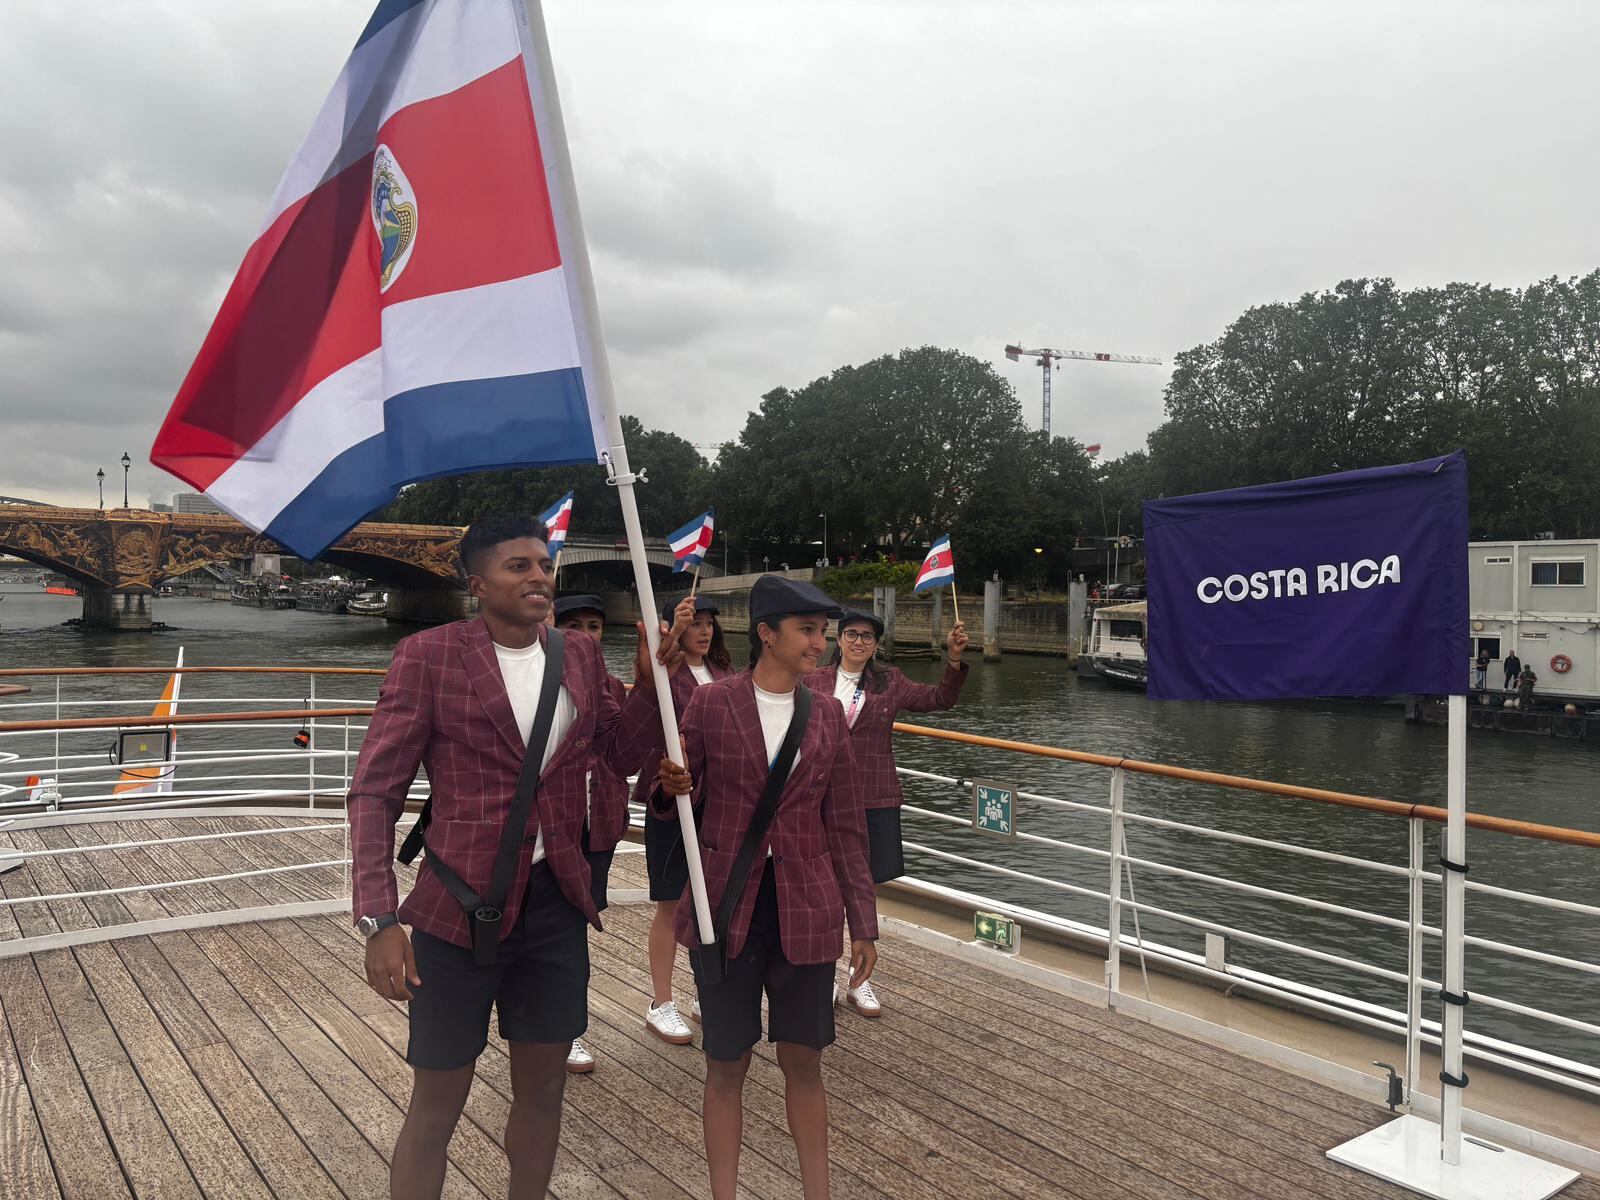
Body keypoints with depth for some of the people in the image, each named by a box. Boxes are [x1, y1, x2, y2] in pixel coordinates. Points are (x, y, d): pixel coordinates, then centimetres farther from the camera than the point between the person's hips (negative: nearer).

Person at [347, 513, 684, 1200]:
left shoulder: (579, 657, 5)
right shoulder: (429, 656, -10)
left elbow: (623, 752, 12)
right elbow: (375, 790, -11)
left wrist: (652, 681, -6)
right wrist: (379, 921, -19)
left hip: (556, 901, 5)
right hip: (461, 905, -4)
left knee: (543, 1087, 17)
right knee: (437, 1102, 8)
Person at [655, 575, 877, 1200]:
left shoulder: (826, 714, 3)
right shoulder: (711, 703, -6)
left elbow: (845, 826, 6)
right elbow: (679, 801, 3)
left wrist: (863, 922, 5)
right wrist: (672, 787, -21)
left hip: (804, 911, 2)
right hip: (726, 908, -2)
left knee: (804, 1061, 12)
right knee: (726, 1064, 9)